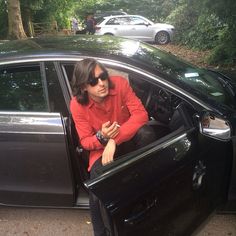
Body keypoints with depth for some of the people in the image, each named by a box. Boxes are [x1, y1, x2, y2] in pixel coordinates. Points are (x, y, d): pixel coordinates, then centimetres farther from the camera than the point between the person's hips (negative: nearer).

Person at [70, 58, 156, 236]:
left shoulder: (120, 84, -20)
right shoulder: (77, 105, -18)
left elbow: (141, 114, -27)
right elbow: (85, 141, -10)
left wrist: (114, 140, -35)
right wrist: (101, 137, -34)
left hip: (128, 140, 1)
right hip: (101, 148, -1)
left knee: (146, 133, -34)